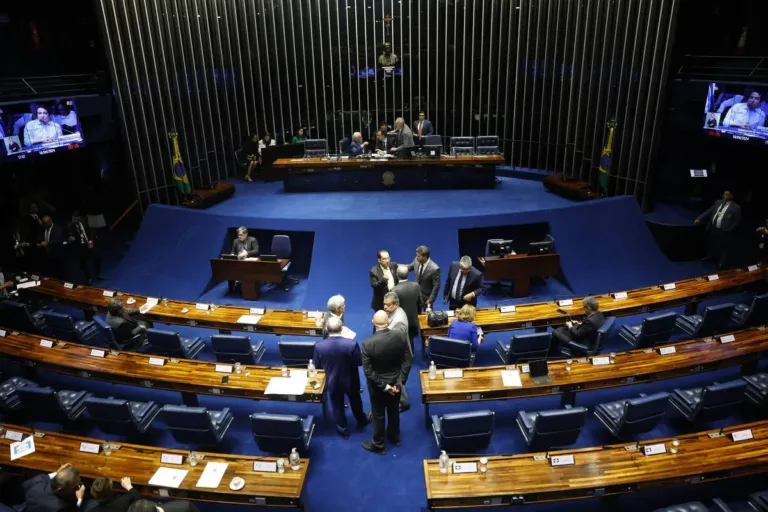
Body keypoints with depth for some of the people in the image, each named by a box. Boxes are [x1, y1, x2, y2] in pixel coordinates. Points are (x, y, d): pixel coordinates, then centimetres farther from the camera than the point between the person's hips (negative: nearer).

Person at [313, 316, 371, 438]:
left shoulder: (319, 346, -25)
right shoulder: (352, 344, -30)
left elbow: (317, 365, -8)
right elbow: (360, 362, -13)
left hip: (333, 382, 0)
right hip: (350, 381, 0)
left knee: (337, 407, 23)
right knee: (355, 402, 28)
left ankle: (343, 430, 41)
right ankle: (362, 421, 53)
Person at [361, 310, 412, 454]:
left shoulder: (368, 343, -28)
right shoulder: (400, 336, -19)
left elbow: (368, 371, -23)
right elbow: (408, 360, -12)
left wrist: (384, 386, -15)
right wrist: (400, 381, -8)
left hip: (377, 384, -3)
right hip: (395, 381, 4)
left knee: (378, 414, 17)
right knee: (394, 410, 27)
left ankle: (378, 445, 37)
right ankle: (394, 437, 49)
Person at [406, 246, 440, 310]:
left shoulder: (434, 269, -30)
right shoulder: (417, 260, -13)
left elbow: (436, 286, -21)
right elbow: (410, 267, 9)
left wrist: (431, 300, -19)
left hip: (426, 296, -5)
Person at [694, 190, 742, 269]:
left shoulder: (736, 207, -9)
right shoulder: (718, 202, 8)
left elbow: (737, 221, -6)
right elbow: (709, 211, 8)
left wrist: (729, 229, -12)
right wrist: (699, 219, -2)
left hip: (723, 231, -6)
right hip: (713, 228, 6)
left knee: (723, 247, 5)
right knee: (712, 244, 23)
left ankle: (722, 263, 20)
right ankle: (710, 256, 45)